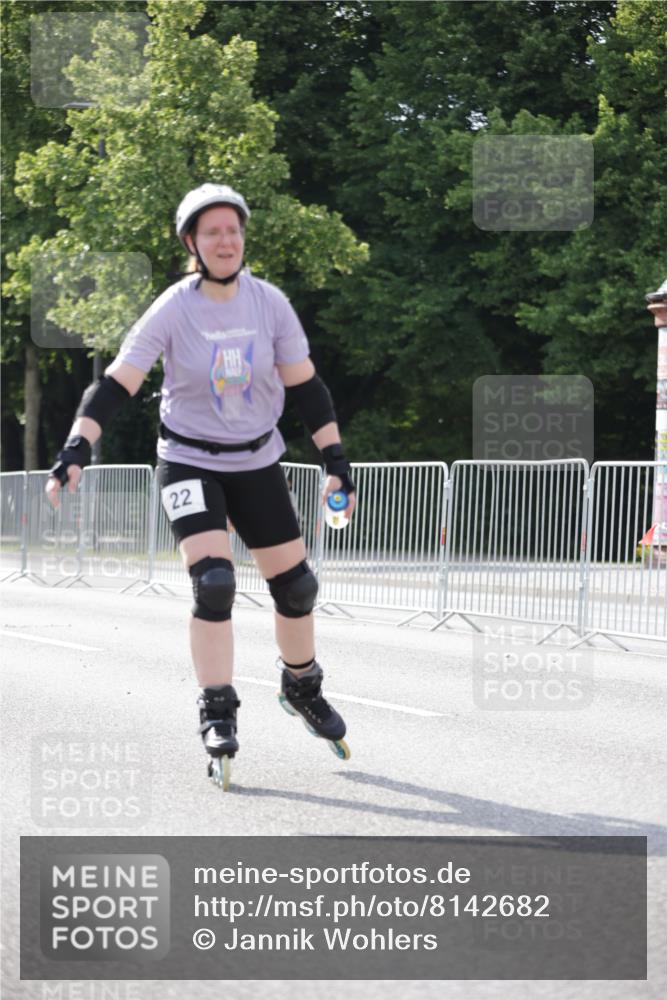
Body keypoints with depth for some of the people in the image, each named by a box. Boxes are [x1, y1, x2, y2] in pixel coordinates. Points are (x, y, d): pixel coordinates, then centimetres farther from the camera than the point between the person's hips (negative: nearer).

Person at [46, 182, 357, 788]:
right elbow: (116, 383, -18)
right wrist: (77, 448, -29)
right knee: (213, 582, -20)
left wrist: (336, 459, -3)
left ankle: (301, 686, 32)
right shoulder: (173, 311, -14)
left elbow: (305, 385, 1)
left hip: (257, 461, 3)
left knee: (295, 583, 6)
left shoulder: (270, 303, -7)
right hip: (189, 461, -3)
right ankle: (217, 714, -11)